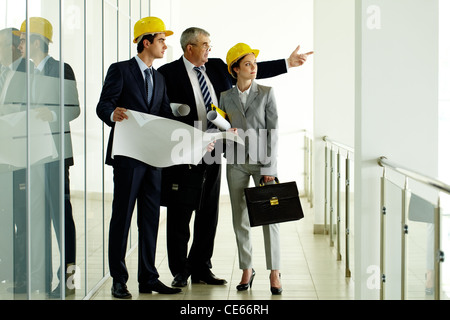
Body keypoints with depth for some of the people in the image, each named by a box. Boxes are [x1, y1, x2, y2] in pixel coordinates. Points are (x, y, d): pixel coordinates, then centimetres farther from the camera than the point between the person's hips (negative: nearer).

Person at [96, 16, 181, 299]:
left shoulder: (159, 78, 19)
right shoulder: (120, 70, -2)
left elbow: (167, 116, 12)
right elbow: (103, 105, -11)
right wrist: (113, 113, -35)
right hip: (128, 154, -7)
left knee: (151, 217, 8)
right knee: (122, 215, -2)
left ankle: (148, 278, 15)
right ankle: (119, 281, 5)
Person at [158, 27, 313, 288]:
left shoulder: (217, 68, 12)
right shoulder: (169, 73, -5)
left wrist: (287, 64, 17)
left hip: (212, 152, 6)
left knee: (209, 212, 9)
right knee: (180, 213, 2)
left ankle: (201, 269, 19)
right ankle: (180, 271, 12)